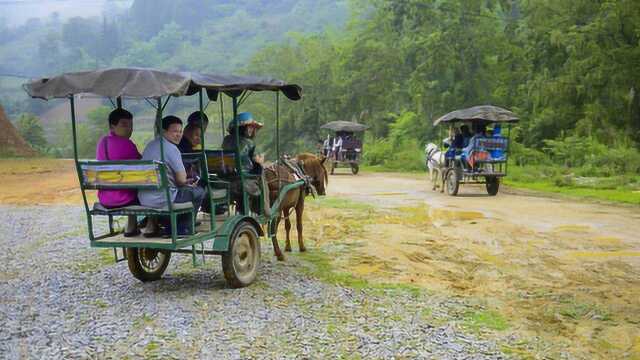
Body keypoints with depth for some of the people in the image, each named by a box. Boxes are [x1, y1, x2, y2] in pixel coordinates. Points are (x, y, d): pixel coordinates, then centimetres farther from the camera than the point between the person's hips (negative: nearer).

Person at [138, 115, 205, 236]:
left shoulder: (150, 145, 13)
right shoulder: (172, 149, -15)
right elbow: (182, 179, -12)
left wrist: (183, 182, 21)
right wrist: (185, 182, 12)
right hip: (161, 199, -9)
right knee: (198, 192, 8)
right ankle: (182, 230, 15)